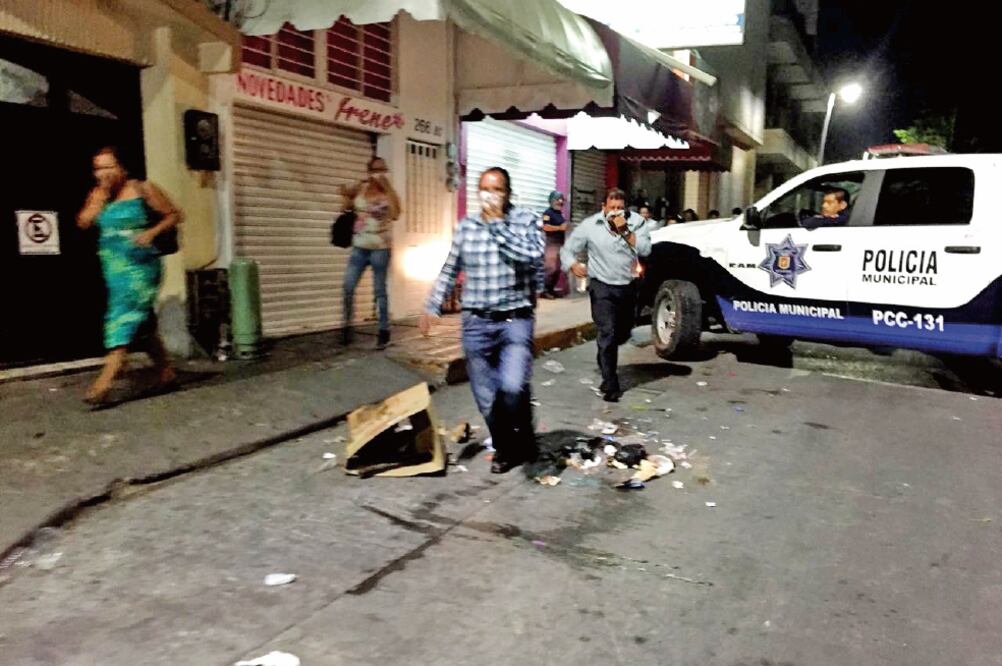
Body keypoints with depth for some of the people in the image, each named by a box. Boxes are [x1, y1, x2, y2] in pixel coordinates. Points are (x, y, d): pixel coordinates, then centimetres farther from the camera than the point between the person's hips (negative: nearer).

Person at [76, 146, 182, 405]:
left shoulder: (142, 189, -3)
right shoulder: (98, 195, 11)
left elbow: (174, 215, 0)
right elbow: (83, 222, -1)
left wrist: (152, 232, -14)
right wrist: (102, 196, -7)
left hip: (140, 265, -6)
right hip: (114, 266, 6)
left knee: (126, 317, -13)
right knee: (143, 322, 10)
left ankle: (104, 381, -17)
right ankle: (166, 371, 21)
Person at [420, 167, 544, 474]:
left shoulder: (527, 220, -2)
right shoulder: (465, 226, 6)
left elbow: (532, 256, -21)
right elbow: (449, 270, 16)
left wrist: (497, 223, -17)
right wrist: (432, 307, 12)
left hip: (515, 321, -3)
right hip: (476, 324, 3)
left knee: (512, 388, -22)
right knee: (486, 397, 8)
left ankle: (524, 443, 6)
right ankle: (505, 449, 31)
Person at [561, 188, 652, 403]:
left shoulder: (636, 223, 0)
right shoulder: (589, 225, -5)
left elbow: (645, 249, -12)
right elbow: (567, 250, 0)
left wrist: (625, 231, -20)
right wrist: (573, 265, -20)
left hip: (628, 287, 4)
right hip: (603, 288, -4)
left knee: (623, 333, 17)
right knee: (608, 334, -13)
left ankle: (605, 357, 48)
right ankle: (610, 385, -8)